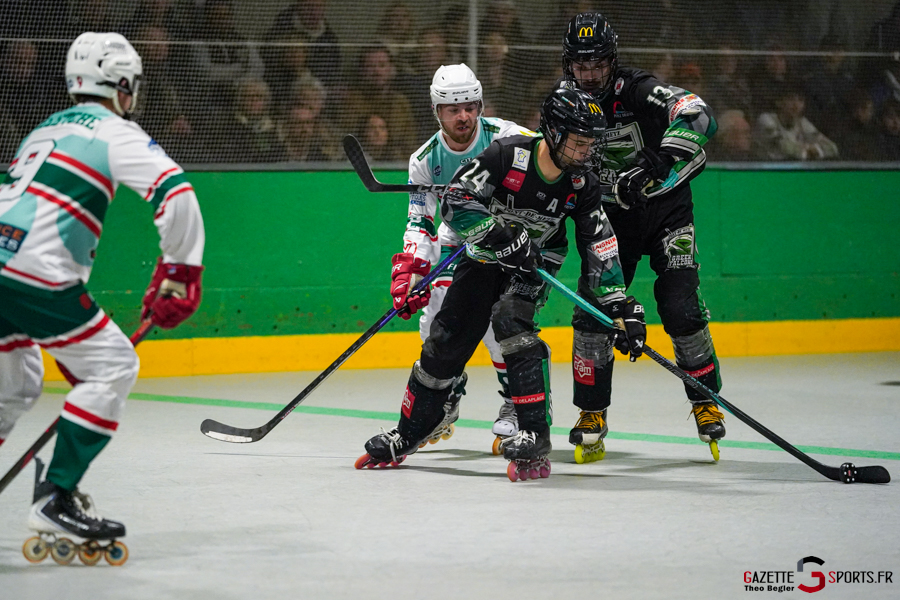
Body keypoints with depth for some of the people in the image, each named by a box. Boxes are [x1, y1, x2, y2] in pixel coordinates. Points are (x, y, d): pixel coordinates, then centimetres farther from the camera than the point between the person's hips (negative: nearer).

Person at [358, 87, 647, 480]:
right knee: (446, 340, 2)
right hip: (485, 256, 0)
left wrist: (623, 309, -19)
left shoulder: (583, 185, -17)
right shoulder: (507, 155, -27)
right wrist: (501, 237, -36)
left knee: (512, 323, -27)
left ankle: (534, 438, -28)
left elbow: (600, 251, -12)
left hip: (536, 261, 0)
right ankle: (407, 436, 22)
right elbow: (455, 201, -28)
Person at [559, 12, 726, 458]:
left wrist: (660, 161, -50)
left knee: (680, 309, -15)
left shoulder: (637, 90, -21)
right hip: (609, 216, 4)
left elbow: (695, 114, -37)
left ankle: (707, 401, 2)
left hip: (665, 209, -4)